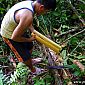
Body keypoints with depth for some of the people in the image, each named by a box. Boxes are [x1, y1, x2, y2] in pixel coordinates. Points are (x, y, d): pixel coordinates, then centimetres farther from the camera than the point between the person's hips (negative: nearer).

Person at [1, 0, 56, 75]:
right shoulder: (28, 16, -41)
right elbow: (14, 37, -30)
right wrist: (29, 39, -15)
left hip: (18, 28, 8)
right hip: (10, 35, -8)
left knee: (30, 47, 28)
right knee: (26, 56, 12)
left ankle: (30, 61, 56)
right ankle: (32, 69, 41)